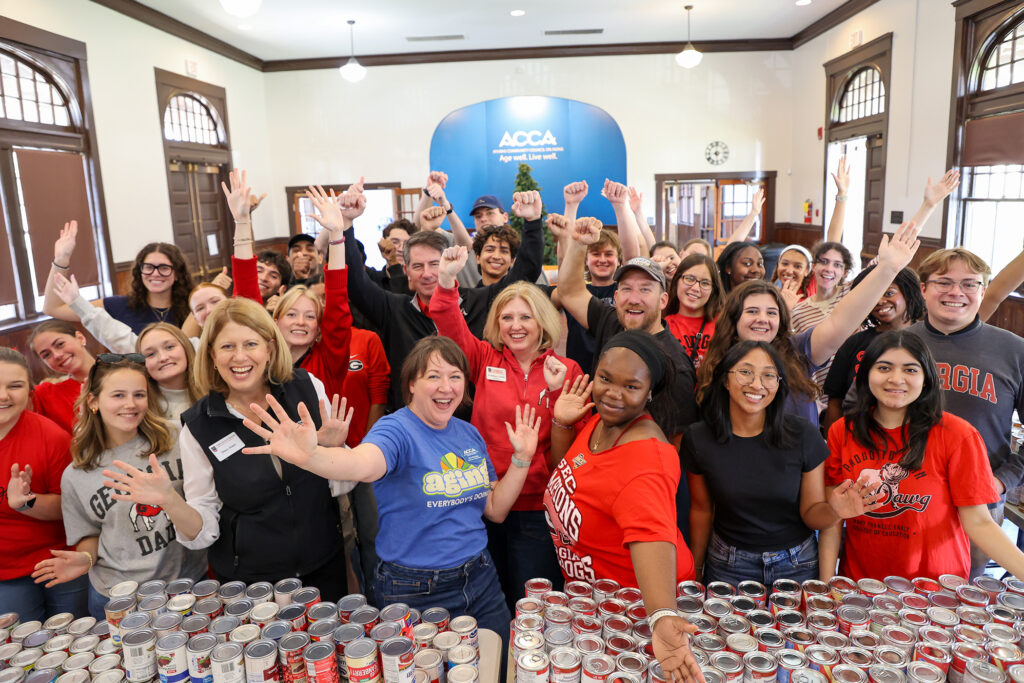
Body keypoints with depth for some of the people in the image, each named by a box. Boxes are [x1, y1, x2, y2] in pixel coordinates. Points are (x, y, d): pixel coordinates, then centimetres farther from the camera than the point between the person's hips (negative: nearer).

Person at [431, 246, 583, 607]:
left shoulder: (566, 370, 0)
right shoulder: (486, 360, 2)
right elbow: (450, 326, -13)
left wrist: (558, 393, -20)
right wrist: (447, 280, -30)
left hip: (537, 509, -1)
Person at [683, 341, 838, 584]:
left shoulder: (803, 434, -15)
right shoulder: (698, 439, -13)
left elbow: (811, 512, -9)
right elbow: (701, 510, -1)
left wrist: (835, 510, -31)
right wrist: (696, 570, 5)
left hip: (797, 564, 0)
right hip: (727, 565, 0)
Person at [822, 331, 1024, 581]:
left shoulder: (957, 435, -10)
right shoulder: (842, 432, -5)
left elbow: (978, 523, -10)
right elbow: (831, 518, -3)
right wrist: (826, 585, -10)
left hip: (934, 587, -1)